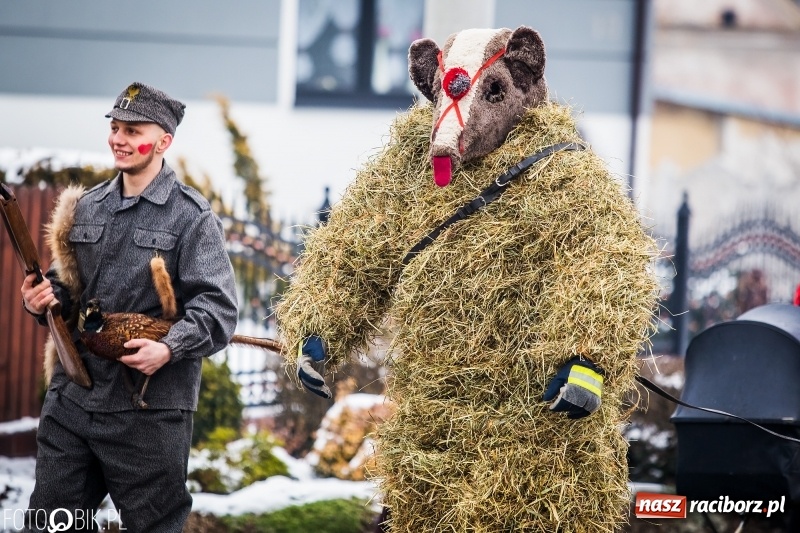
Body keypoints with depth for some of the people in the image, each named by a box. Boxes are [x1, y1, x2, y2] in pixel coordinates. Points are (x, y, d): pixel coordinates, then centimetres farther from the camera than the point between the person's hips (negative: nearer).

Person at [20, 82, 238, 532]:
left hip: (149, 411, -6)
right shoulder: (88, 207, 13)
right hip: (70, 400, 6)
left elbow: (218, 308, -13)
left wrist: (169, 348, -27)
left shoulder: (191, 216, -6)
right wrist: (42, 299, -1)